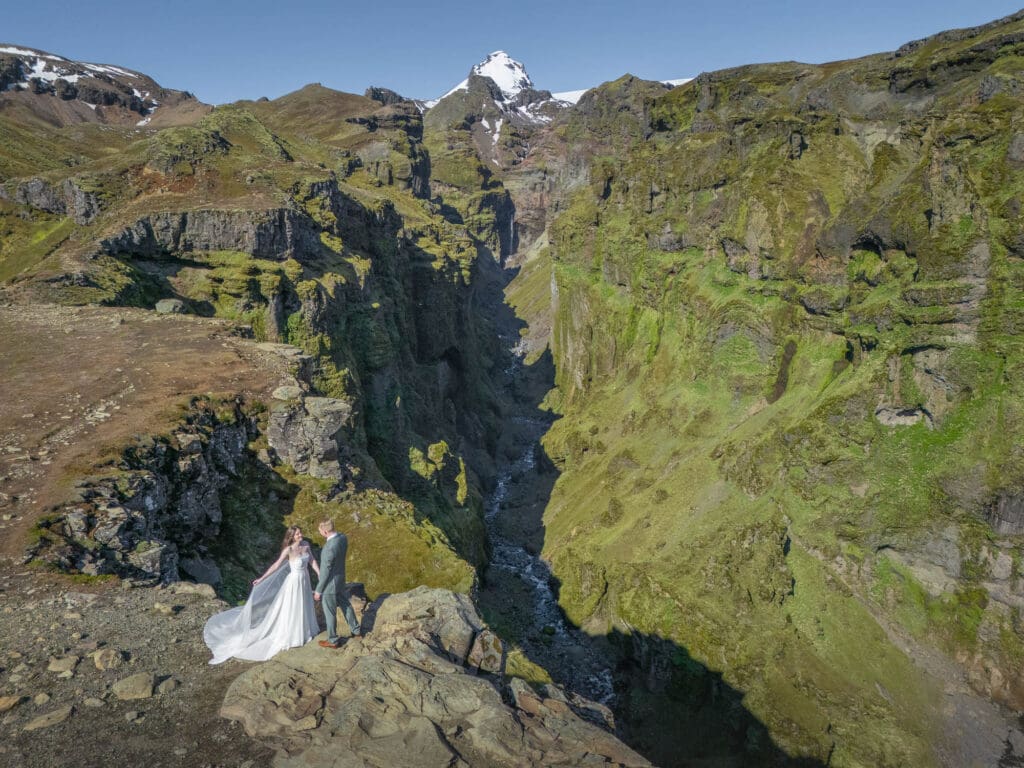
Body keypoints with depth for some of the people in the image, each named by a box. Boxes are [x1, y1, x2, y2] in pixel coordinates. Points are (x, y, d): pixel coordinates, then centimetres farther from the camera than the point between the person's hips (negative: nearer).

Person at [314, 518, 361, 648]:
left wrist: (318, 590, -12)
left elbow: (325, 572, -24)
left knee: (330, 612, 13)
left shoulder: (329, 548, -35)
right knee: (345, 604, 26)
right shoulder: (343, 537, -10)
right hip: (340, 579, 8)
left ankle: (333, 640, 31)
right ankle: (356, 630, 41)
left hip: (330, 583, -8)